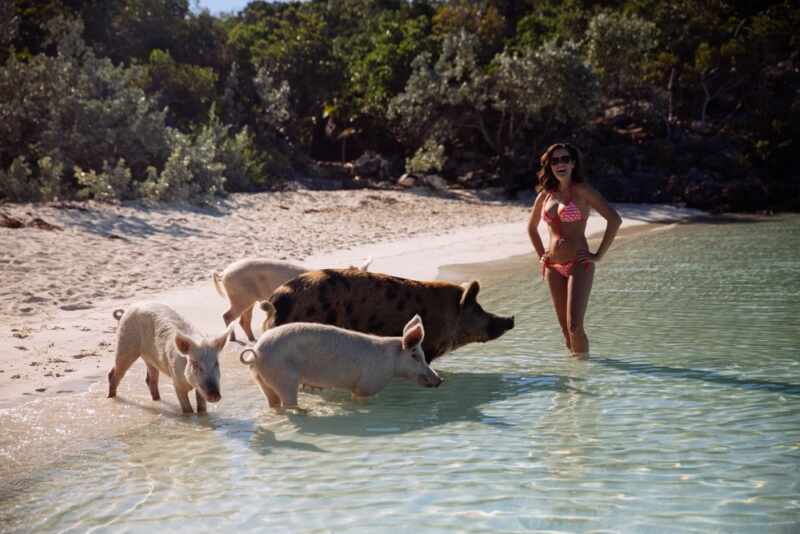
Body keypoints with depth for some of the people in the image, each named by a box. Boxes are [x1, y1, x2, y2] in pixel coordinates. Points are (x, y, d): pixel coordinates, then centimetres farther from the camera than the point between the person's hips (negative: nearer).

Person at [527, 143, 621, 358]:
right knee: (565, 329, 7)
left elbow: (614, 219, -12)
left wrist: (599, 255, -11)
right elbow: (532, 228, 28)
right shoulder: (545, 195, 11)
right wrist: (542, 257, 18)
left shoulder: (581, 190, -5)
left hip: (579, 265, -5)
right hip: (553, 267, 5)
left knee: (575, 326, -15)